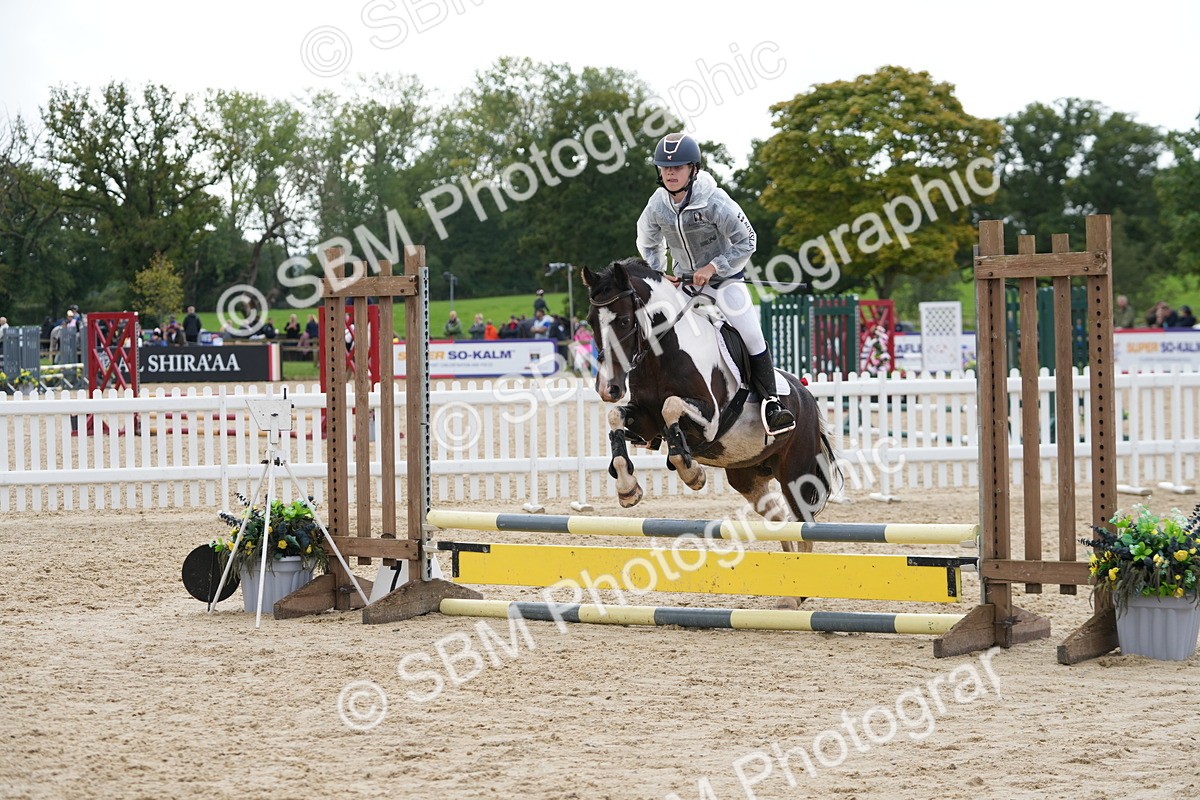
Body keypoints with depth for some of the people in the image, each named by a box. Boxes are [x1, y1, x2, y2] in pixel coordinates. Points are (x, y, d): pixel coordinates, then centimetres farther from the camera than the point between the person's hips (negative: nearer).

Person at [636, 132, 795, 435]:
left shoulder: (715, 202, -24)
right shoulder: (657, 206, -10)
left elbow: (746, 242, -17)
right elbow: (648, 245, 9)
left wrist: (713, 267, -22)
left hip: (724, 276, -4)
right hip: (682, 281, 4)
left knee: (751, 335, -18)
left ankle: (770, 402, -9)